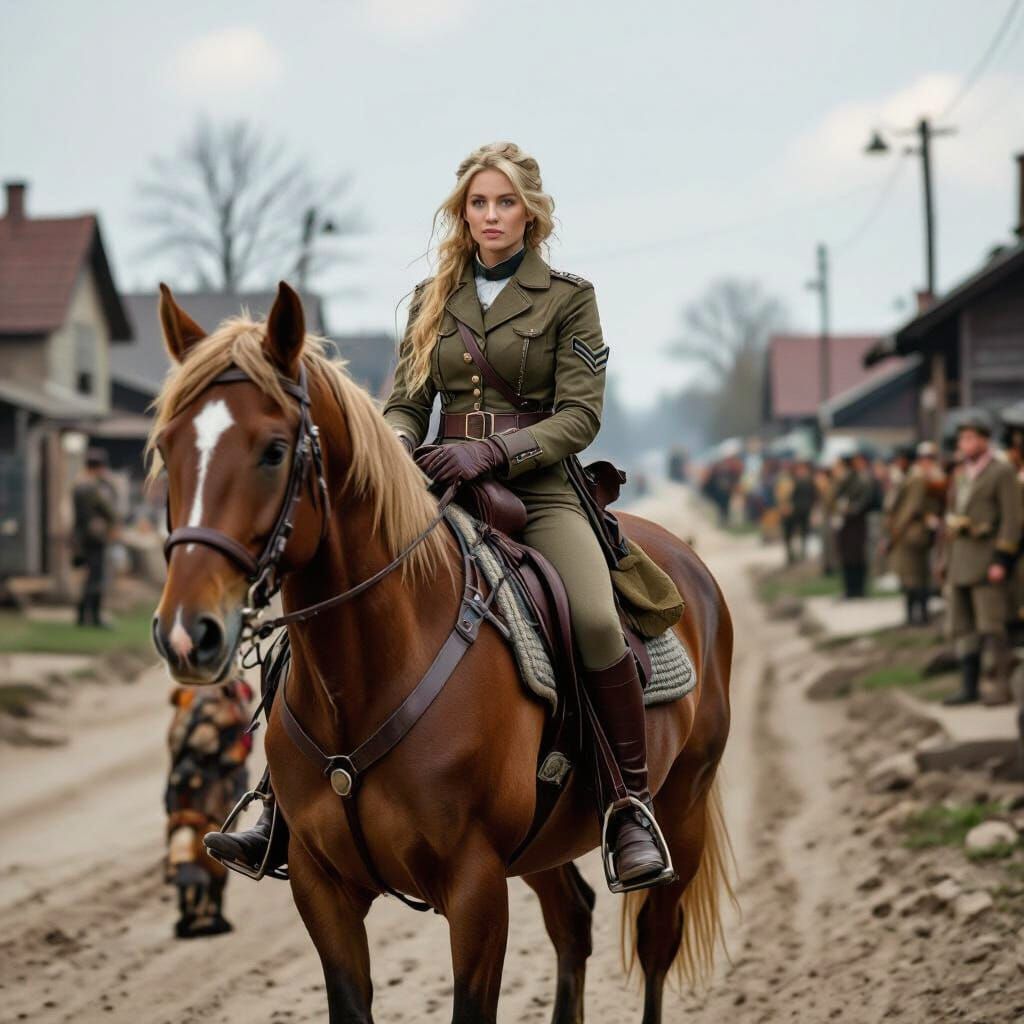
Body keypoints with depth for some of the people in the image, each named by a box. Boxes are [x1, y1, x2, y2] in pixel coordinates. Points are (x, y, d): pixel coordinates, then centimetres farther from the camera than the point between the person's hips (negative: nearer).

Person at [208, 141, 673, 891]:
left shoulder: (569, 298, 3)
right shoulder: (433, 299, 15)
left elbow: (580, 415, -4)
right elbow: (406, 401, 14)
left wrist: (491, 451, -18)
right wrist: (397, 448, -10)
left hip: (538, 490, -3)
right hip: (440, 488, 4)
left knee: (597, 623, -31)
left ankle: (634, 806, -15)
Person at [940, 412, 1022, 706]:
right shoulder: (961, 475, 16)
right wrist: (947, 561, 15)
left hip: (988, 560, -8)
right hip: (961, 563, 8)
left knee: (990, 627, -8)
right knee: (962, 627, 8)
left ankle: (997, 686, -5)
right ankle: (969, 686, 13)